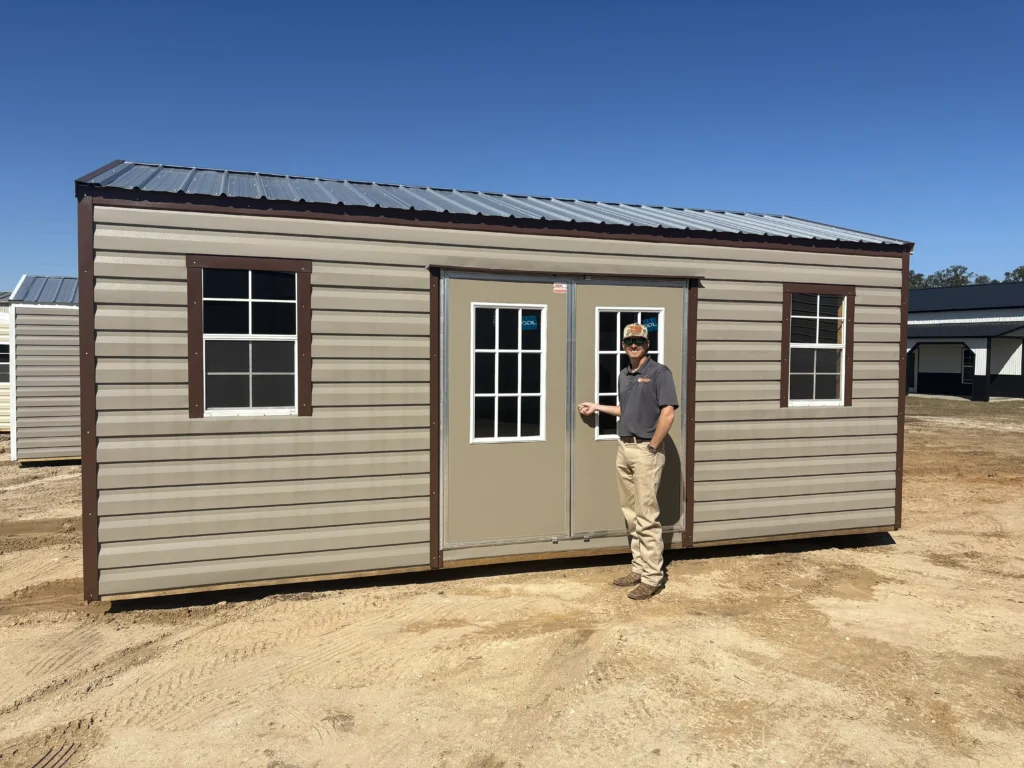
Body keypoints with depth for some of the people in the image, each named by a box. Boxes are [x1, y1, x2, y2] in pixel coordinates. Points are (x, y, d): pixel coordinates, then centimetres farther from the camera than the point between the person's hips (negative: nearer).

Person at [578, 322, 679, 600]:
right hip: (624, 448, 8)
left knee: (647, 517, -7)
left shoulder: (659, 372, -9)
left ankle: (652, 578, -1)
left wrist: (652, 447, -15)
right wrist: (597, 407, 26)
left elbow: (668, 413, -16)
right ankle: (639, 569, 21)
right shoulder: (624, 375, 15)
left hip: (646, 450, -8)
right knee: (630, 515, 11)